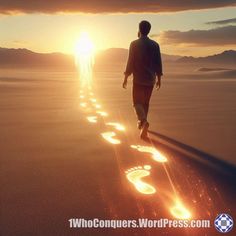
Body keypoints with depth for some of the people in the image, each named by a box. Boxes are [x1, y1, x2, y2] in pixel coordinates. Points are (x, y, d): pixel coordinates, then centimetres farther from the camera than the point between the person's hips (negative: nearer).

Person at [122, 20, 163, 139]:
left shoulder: (134, 44, -6)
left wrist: (125, 78, -1)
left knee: (137, 102, 3)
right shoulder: (155, 44, 3)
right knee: (145, 102, 16)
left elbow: (130, 62, -8)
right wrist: (159, 79, 11)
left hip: (138, 78, -3)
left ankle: (144, 121, -22)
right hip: (150, 79, 4)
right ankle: (142, 122, 26)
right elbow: (158, 63, 3)